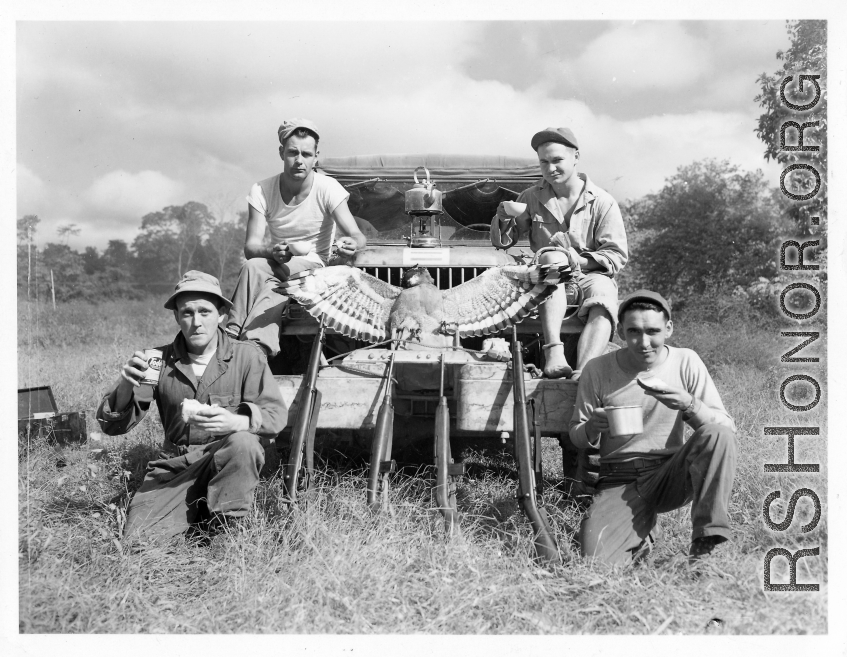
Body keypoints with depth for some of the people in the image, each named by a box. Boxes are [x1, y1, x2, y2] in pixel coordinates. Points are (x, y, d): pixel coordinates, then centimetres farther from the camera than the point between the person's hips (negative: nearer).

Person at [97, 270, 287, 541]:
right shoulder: (160, 360, 2)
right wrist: (125, 387, -23)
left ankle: (225, 525, -14)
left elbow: (276, 414, -11)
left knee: (243, 443, -34)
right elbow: (112, 425, 0)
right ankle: (196, 514, 10)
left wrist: (236, 422, -34)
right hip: (173, 465, 2)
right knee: (138, 536, -19)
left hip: (228, 462, -2)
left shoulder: (247, 356, -3)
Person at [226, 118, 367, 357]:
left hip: (314, 267, -2)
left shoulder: (328, 188, -9)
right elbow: (250, 246, -12)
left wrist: (352, 244, -42)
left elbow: (357, 236, -16)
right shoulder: (262, 191, -4)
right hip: (277, 266, 2)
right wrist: (272, 252, -36)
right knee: (252, 267, -32)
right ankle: (232, 339, -34)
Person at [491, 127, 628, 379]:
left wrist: (581, 261, -20)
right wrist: (504, 220, -13)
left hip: (592, 276, 0)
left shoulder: (603, 202, 1)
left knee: (604, 303, -34)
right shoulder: (532, 198, 8)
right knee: (553, 257, -33)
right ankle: (553, 352, -46)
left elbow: (617, 255, -4)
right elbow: (502, 243, 10)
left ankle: (582, 373, -52)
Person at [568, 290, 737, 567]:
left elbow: (727, 428, -7)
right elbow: (576, 438, 5)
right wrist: (592, 428, -20)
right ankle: (639, 542, 12)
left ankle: (705, 544, -18)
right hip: (619, 482, 0)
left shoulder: (686, 362, -4)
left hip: (670, 478, 1)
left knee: (716, 435, -28)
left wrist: (689, 405, -27)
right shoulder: (598, 370, -5)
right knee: (596, 562, -24)